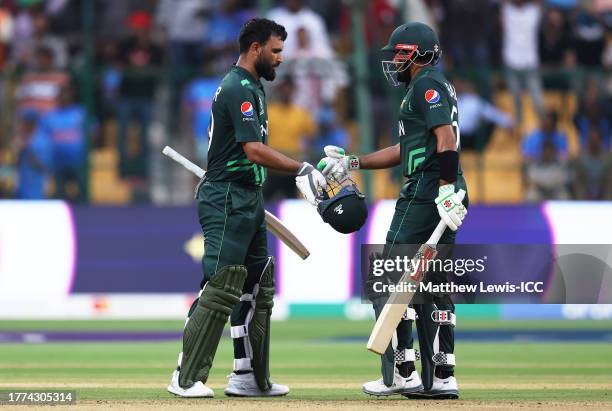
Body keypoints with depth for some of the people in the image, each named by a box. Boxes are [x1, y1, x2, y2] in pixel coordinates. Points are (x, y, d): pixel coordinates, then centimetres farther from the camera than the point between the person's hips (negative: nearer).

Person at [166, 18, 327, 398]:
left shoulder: (252, 87, 18)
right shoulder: (238, 89, -15)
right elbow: (255, 151, -24)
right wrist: (302, 169, -23)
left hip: (248, 202, 11)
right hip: (227, 200, -11)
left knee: (257, 288, 11)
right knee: (220, 288, -13)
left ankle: (250, 377, 15)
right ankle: (186, 378, -13)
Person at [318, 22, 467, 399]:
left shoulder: (427, 85, -8)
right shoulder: (434, 87, 24)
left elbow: (446, 139, -20)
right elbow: (404, 151, 27)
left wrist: (445, 190, -27)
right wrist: (352, 163, 24)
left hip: (426, 193, -10)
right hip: (443, 197, 10)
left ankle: (402, 372, -9)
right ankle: (442, 378, 8)